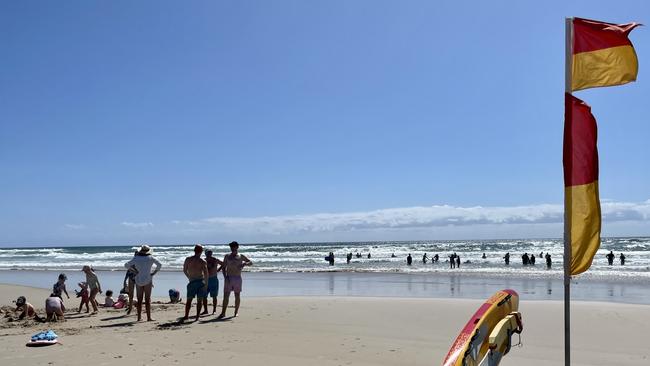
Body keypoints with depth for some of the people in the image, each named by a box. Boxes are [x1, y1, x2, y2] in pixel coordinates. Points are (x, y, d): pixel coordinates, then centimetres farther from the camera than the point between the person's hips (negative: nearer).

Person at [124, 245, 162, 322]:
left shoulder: (136, 258, 0)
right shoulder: (150, 258, -5)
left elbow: (126, 265, 3)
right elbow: (159, 265, -5)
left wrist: (134, 270, 7)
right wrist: (154, 273, 1)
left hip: (138, 281, 2)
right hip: (148, 280, -2)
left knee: (139, 300, 9)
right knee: (147, 300, 0)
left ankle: (139, 317, 10)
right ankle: (148, 317, -2)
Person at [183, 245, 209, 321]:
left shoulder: (188, 259, 2)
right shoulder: (203, 261, -5)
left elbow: (184, 270, 10)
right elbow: (206, 274, -9)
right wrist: (206, 284, -1)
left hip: (192, 282, 2)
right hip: (201, 281, -2)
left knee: (189, 300, 11)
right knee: (200, 300, 5)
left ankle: (186, 316, 9)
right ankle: (197, 316, 3)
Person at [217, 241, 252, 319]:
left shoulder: (241, 256, 7)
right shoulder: (227, 256, 8)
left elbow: (251, 263, 8)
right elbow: (224, 268, 5)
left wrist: (245, 264, -14)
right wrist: (225, 277, -10)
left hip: (237, 278, 0)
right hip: (229, 278, 0)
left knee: (237, 296, 4)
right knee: (226, 295, -4)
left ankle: (236, 312, 14)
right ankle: (223, 313, -2)